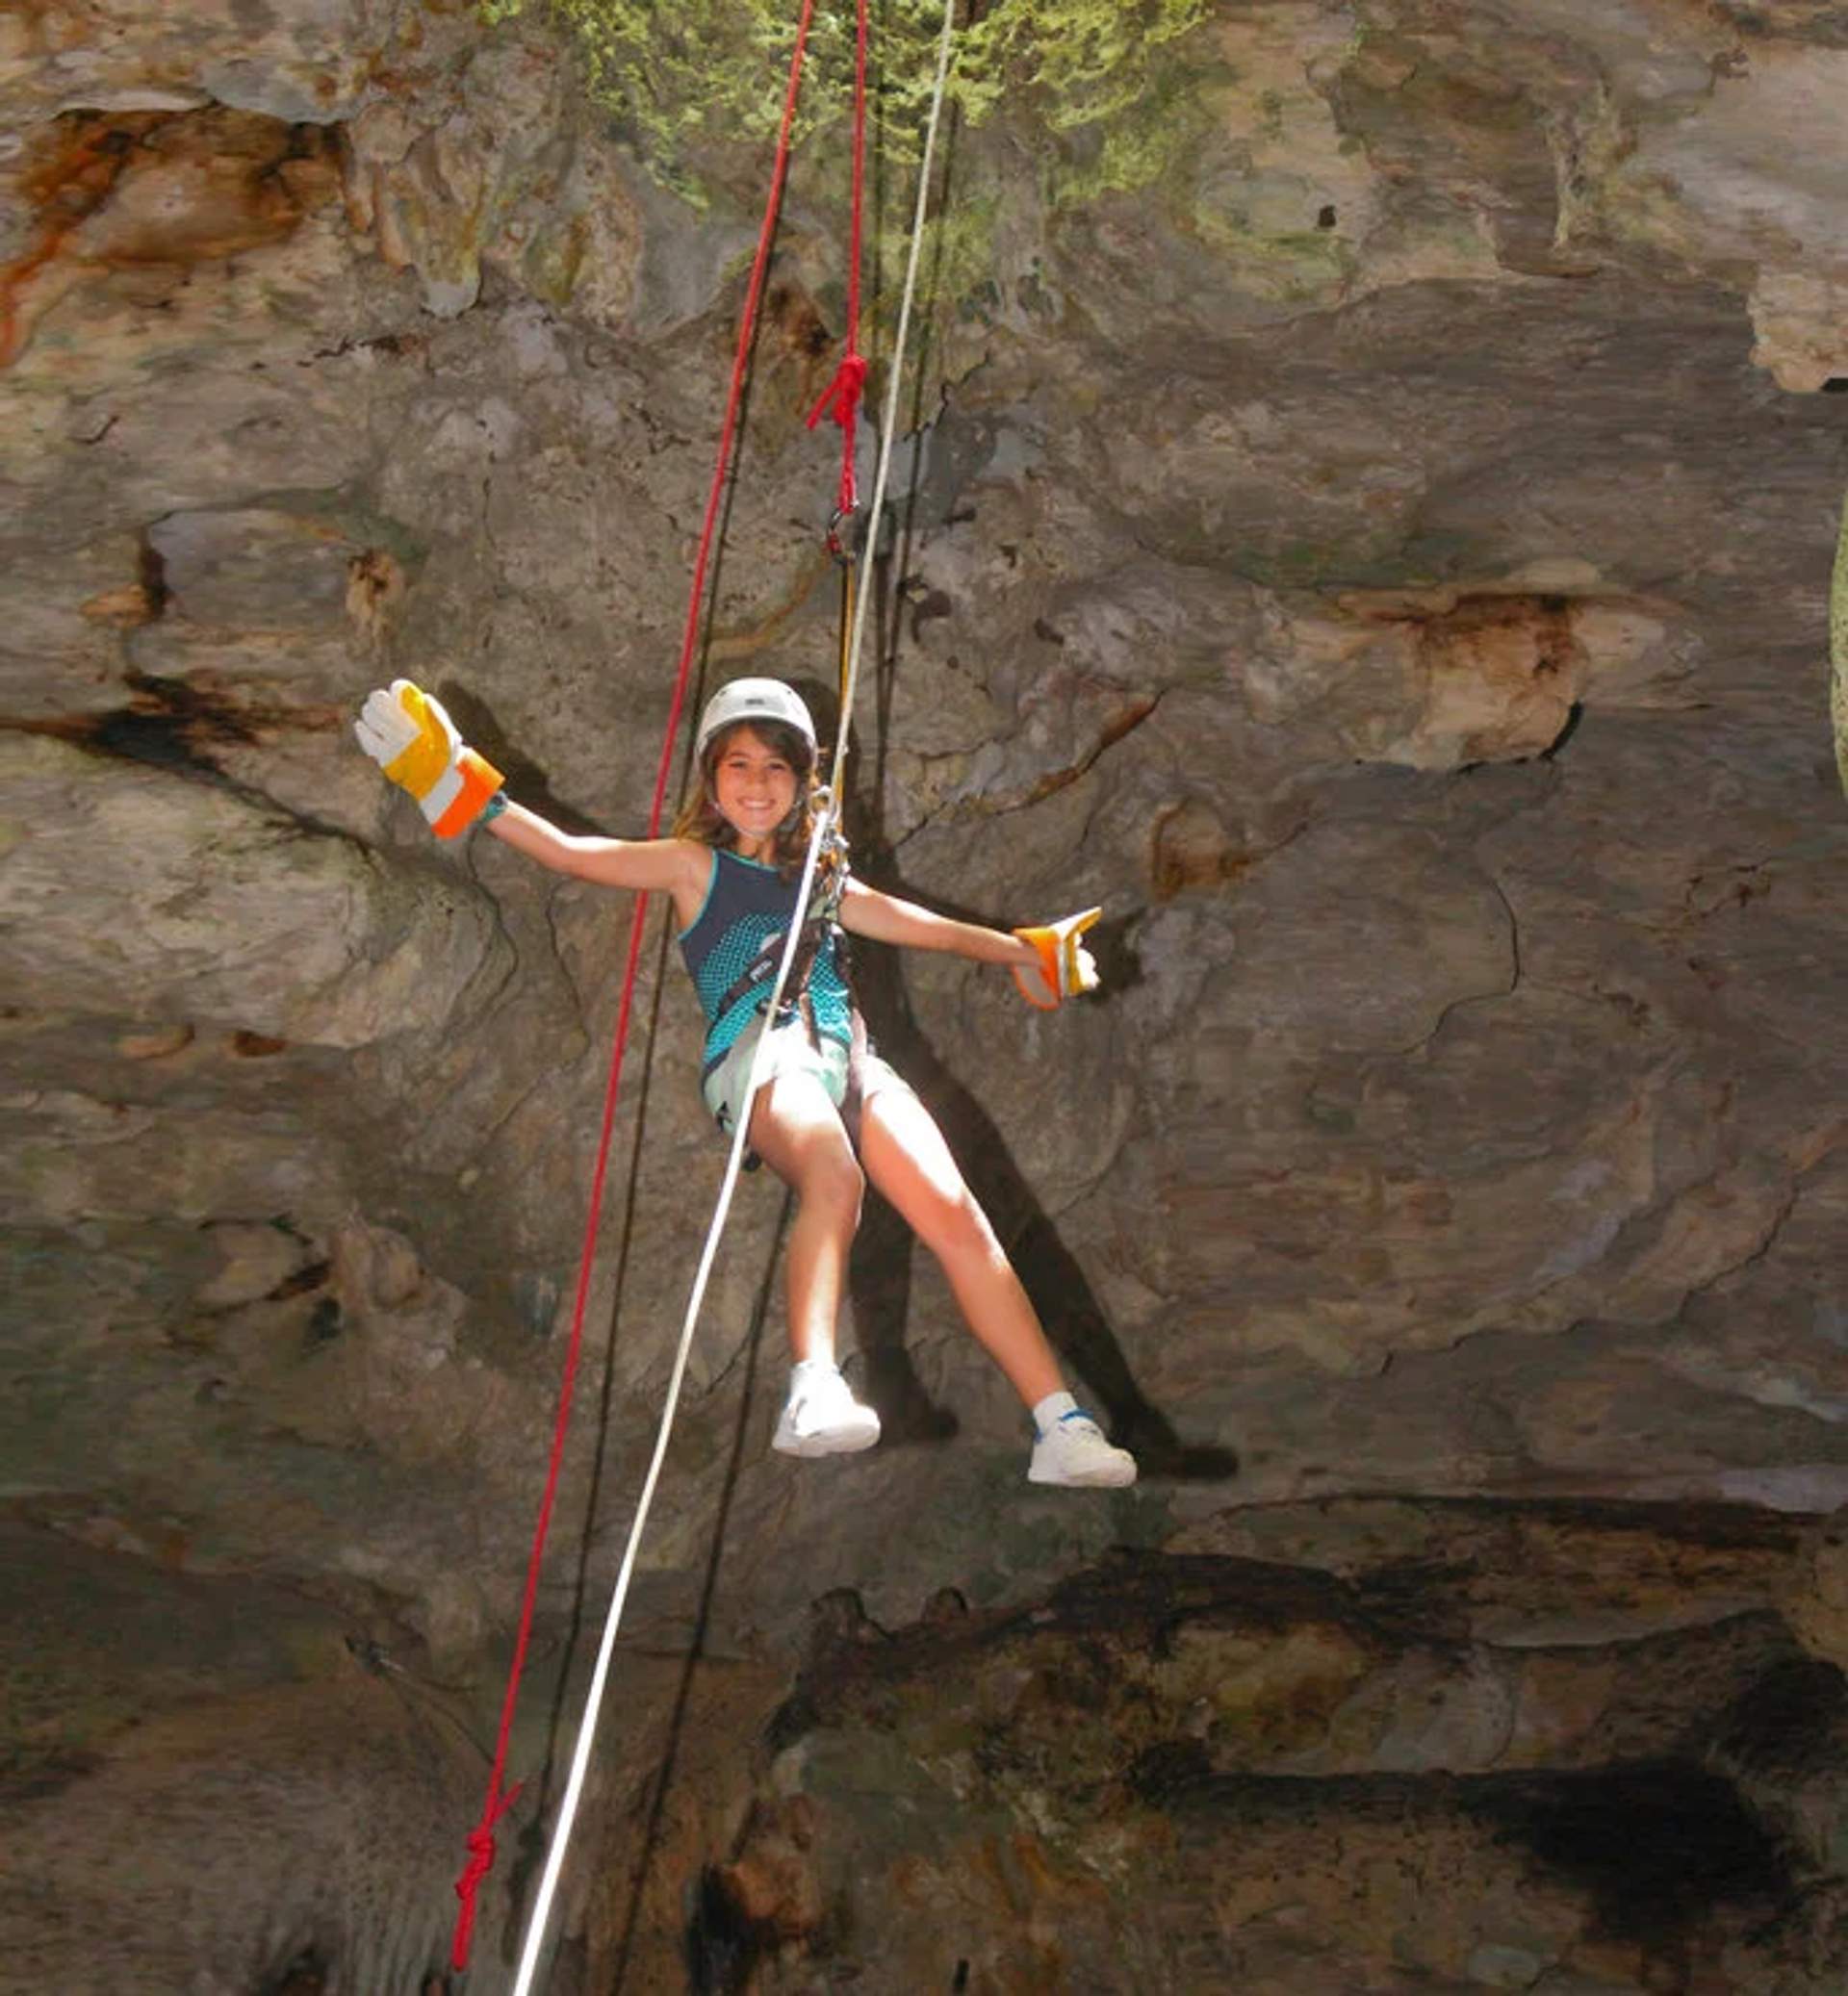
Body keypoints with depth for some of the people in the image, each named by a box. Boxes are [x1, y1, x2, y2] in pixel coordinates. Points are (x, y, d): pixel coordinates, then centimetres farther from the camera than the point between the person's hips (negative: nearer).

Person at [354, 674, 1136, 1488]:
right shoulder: (695, 865, 17)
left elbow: (924, 926, 41)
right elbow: (569, 853, 6)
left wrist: (1020, 950, 46)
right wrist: (468, 792, -4)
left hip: (847, 1054, 5)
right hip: (757, 1053, -4)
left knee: (956, 1216, -15)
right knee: (832, 1173, -38)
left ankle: (1062, 1429, -18)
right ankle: (812, 1391, -51)